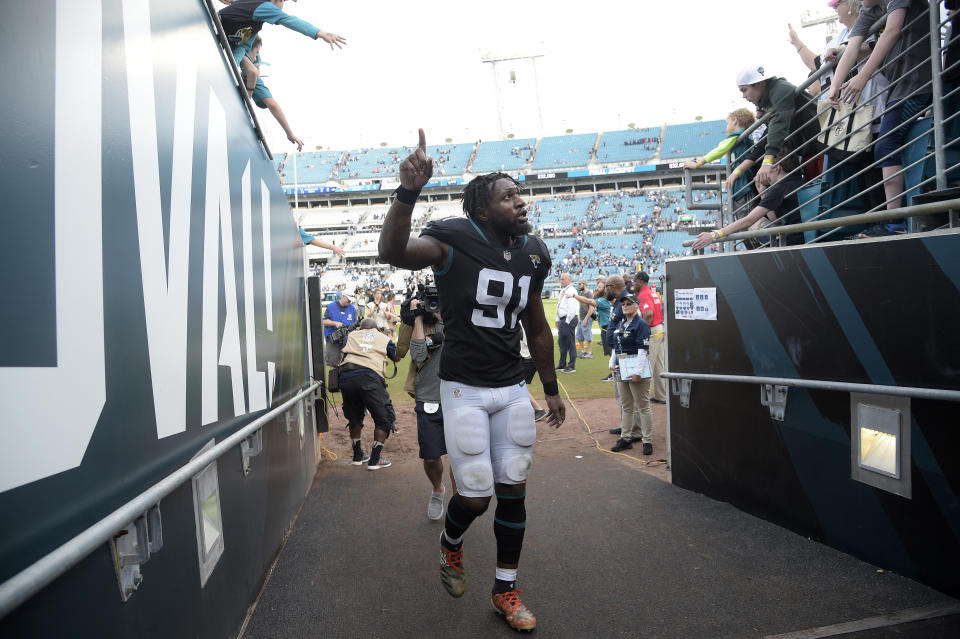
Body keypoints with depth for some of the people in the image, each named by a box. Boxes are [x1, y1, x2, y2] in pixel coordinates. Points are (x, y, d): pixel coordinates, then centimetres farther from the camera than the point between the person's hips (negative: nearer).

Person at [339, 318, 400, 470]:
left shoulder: (351, 335, 24)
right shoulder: (383, 337, 21)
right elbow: (397, 357, 31)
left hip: (345, 376, 4)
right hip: (368, 376, -4)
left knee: (354, 417, 24)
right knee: (384, 418, 8)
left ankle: (357, 455, 32)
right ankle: (375, 459, 6)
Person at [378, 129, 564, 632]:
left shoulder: (532, 255, 5)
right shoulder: (455, 241, -13)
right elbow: (392, 252, -33)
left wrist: (550, 389, 19)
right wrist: (408, 192, -49)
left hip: (513, 389, 5)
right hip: (464, 390, -5)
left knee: (513, 491, 10)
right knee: (475, 496, 0)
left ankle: (506, 591, 29)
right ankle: (450, 548, 37)